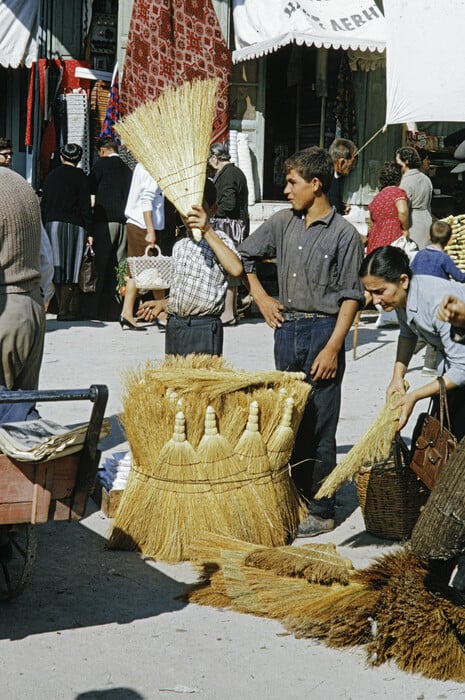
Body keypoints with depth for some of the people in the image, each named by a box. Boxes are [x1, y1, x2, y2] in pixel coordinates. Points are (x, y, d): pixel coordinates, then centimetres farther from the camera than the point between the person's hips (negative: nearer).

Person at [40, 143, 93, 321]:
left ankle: (63, 308, 8)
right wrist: (89, 232, -4)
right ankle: (65, 310, -4)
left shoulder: (51, 175, 9)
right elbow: (85, 206, -6)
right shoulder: (80, 177, -3)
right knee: (71, 268, -1)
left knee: (58, 268, 6)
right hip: (73, 226, -4)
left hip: (52, 224, 4)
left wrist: (44, 225, 16)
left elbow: (44, 203, 10)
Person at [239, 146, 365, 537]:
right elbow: (245, 256, 23)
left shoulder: (344, 234, -10)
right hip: (286, 329, 6)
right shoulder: (283, 223, 7)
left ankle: (321, 510, 6)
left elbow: (351, 297, -11)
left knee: (319, 428, -2)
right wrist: (261, 297, 14)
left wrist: (333, 348, -16)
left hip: (321, 332, -6)